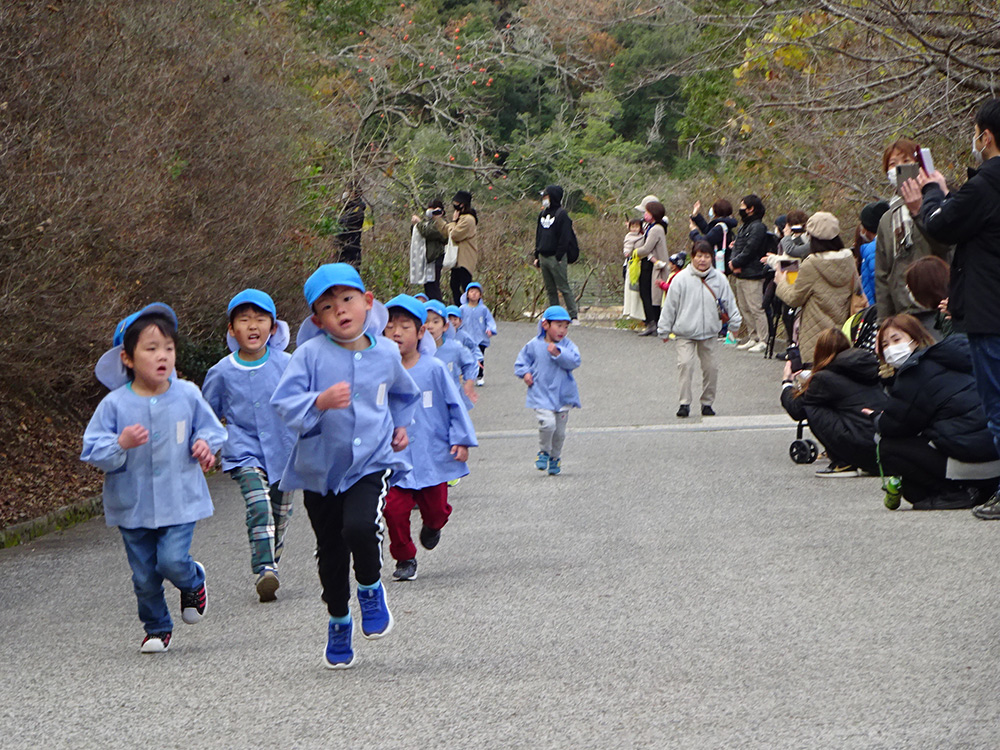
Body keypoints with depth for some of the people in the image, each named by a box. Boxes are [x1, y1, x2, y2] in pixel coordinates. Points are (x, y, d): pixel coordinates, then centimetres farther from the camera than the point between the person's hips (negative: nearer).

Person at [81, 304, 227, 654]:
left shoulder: (187, 395, -4)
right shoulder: (114, 404, -9)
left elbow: (210, 428, 13)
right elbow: (92, 451, -7)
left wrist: (205, 444, -9)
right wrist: (120, 445, -26)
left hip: (180, 502, 0)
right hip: (133, 505, 0)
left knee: (173, 561, -15)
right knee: (144, 575, 6)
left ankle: (194, 580, 21)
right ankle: (157, 628, 29)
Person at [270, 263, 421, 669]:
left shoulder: (386, 353, 3)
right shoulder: (311, 354, -9)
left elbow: (404, 393, 26)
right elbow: (284, 401, -19)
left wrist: (400, 425, 15)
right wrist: (320, 402, -33)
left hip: (372, 462, 0)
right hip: (321, 467, 0)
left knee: (360, 528, -26)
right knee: (330, 552, 10)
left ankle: (371, 588, 5)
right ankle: (339, 621, 34)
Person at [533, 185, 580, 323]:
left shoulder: (561, 214, -8)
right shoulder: (543, 214, 16)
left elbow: (565, 237, -13)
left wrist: (559, 256, -18)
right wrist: (537, 256, 14)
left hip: (556, 258, -8)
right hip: (544, 257, 8)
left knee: (564, 288, -8)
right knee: (550, 290, 9)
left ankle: (573, 316, -7)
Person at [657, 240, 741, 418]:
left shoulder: (719, 279, 1)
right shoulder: (681, 279, -6)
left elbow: (729, 302, 13)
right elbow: (670, 305, 1)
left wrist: (734, 322, 13)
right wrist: (664, 329, 4)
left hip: (709, 332, 3)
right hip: (685, 332, -2)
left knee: (710, 367, 5)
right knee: (685, 363, -16)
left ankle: (707, 403, 19)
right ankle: (684, 403, -10)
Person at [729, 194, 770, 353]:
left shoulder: (758, 227, -12)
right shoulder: (744, 227, 18)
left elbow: (749, 250, -18)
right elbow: (736, 246, 14)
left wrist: (735, 263, -10)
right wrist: (734, 262, -5)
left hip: (752, 274, -10)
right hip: (741, 274, 10)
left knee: (756, 308, -9)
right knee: (744, 309, 12)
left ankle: (762, 341, -6)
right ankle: (753, 338, 19)